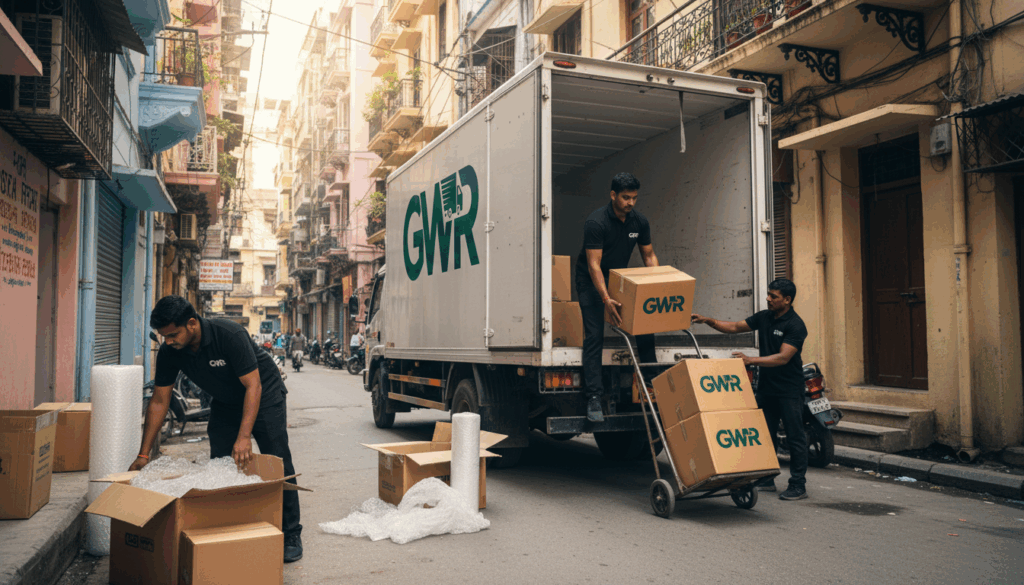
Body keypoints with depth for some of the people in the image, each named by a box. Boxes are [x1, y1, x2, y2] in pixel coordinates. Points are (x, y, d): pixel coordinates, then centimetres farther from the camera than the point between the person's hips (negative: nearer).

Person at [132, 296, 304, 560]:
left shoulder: (230, 335, -33)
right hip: (225, 403, 5)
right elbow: (159, 401, -7)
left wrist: (244, 437, -39)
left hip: (264, 395, -5)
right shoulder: (169, 352, -16)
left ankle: (290, 536, 3)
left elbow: (253, 386, -31)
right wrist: (143, 454, -8)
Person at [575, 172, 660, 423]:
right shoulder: (596, 222, -25)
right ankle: (594, 398, -12)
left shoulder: (639, 221, -7)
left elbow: (649, 256, 2)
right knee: (595, 337, -13)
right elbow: (594, 264, -29)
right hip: (591, 281, -5)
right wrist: (606, 299, -39)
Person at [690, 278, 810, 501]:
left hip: (789, 390, -7)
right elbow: (735, 327, 11)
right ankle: (766, 479, 23)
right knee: (765, 434, 12)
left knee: (795, 437, -1)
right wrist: (708, 320, -2)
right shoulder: (763, 317, 7)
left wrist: (751, 360, -29)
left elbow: (783, 357, -23)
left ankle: (798, 485, 6)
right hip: (766, 386, 7)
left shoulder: (795, 325, -15)